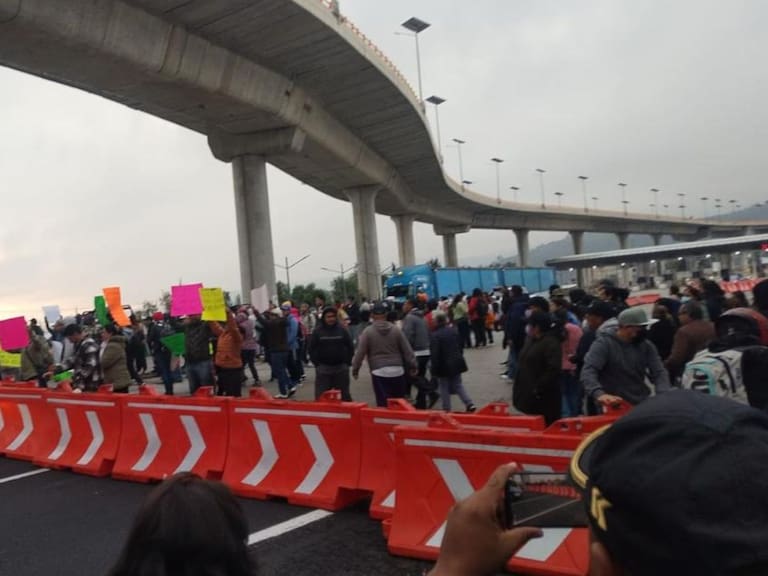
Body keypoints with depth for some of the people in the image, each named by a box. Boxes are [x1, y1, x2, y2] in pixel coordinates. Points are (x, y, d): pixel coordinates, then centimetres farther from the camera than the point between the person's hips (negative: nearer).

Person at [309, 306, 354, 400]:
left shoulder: (342, 330, 0)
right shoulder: (317, 331, -2)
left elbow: (350, 347, 6)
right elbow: (312, 349, 2)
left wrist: (347, 362, -1)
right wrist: (317, 364, -4)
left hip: (341, 367, 1)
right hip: (323, 368, -1)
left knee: (345, 395, 11)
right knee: (321, 396, 1)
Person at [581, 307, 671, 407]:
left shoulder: (647, 346, 7)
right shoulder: (604, 343, -11)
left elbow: (659, 372, 0)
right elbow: (588, 372, -23)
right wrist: (599, 394, -43)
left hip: (643, 404, 5)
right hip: (615, 406, -4)